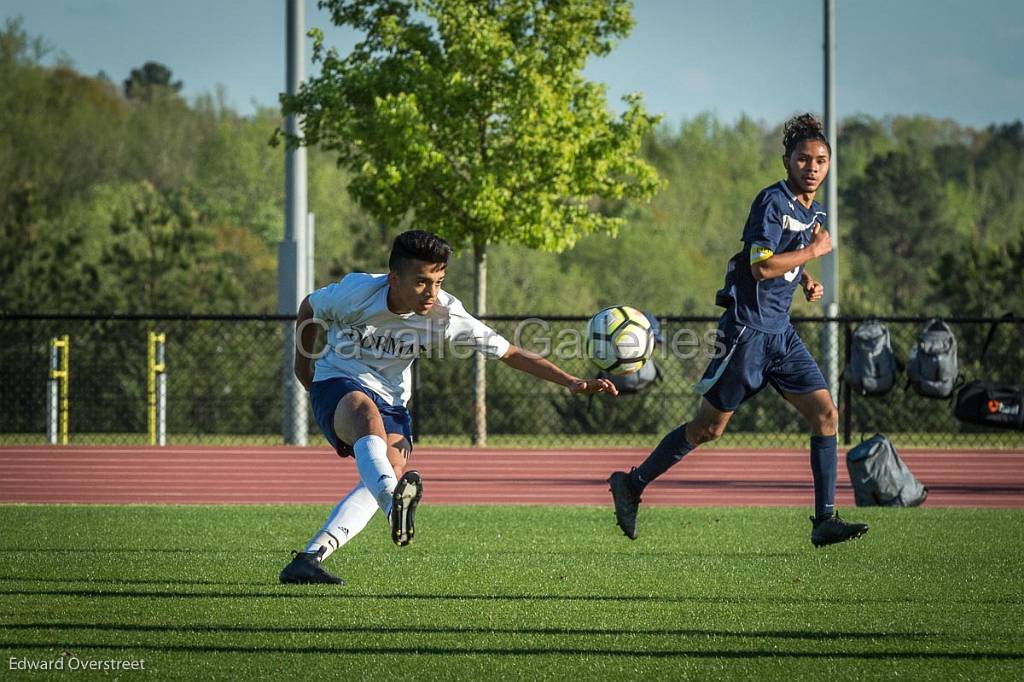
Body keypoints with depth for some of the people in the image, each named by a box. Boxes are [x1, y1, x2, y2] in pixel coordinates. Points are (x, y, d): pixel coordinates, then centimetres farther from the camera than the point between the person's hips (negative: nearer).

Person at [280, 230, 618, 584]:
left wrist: (572, 382, -20)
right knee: (368, 415, -39)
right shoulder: (357, 292, -19)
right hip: (337, 384, -4)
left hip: (391, 399, 4)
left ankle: (310, 558, -27)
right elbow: (309, 307, 4)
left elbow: (510, 353, -12)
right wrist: (303, 363, 13)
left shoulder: (446, 314, -14)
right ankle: (395, 500, -71)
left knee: (394, 470, -25)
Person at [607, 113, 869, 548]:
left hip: (780, 333, 8)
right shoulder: (773, 202, -13)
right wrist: (815, 251, -14)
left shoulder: (813, 212, 13)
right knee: (710, 427, 0)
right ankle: (632, 484, 16)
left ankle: (824, 521, -4)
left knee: (825, 413, -4)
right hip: (748, 328, -8)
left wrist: (806, 279, 14)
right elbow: (761, 266, -23)